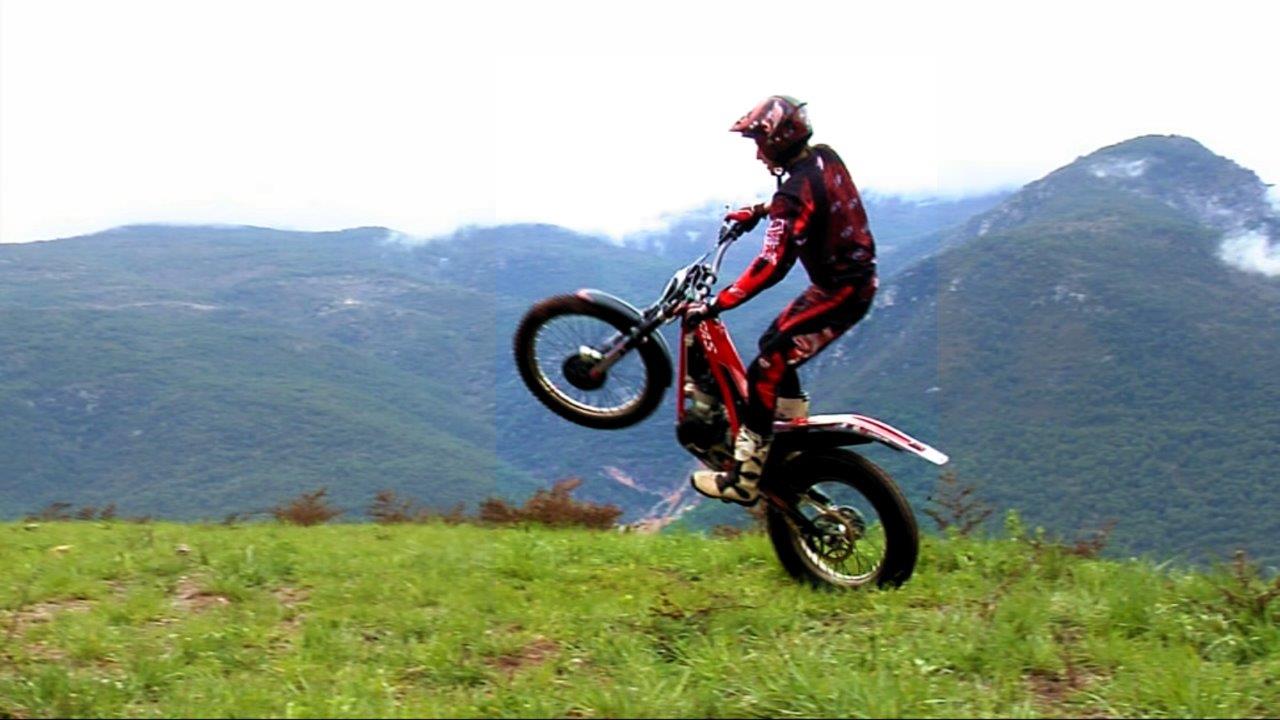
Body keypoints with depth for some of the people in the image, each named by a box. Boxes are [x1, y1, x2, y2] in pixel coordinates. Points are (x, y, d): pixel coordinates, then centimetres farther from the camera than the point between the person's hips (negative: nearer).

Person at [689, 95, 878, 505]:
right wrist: (759, 211, 31)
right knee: (775, 343, 24)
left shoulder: (796, 192, -23)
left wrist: (716, 305, -25)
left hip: (836, 292, -10)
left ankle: (744, 479, -9)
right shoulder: (826, 158, 4)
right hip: (858, 278, 10)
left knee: (765, 371, -10)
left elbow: (772, 266, -28)